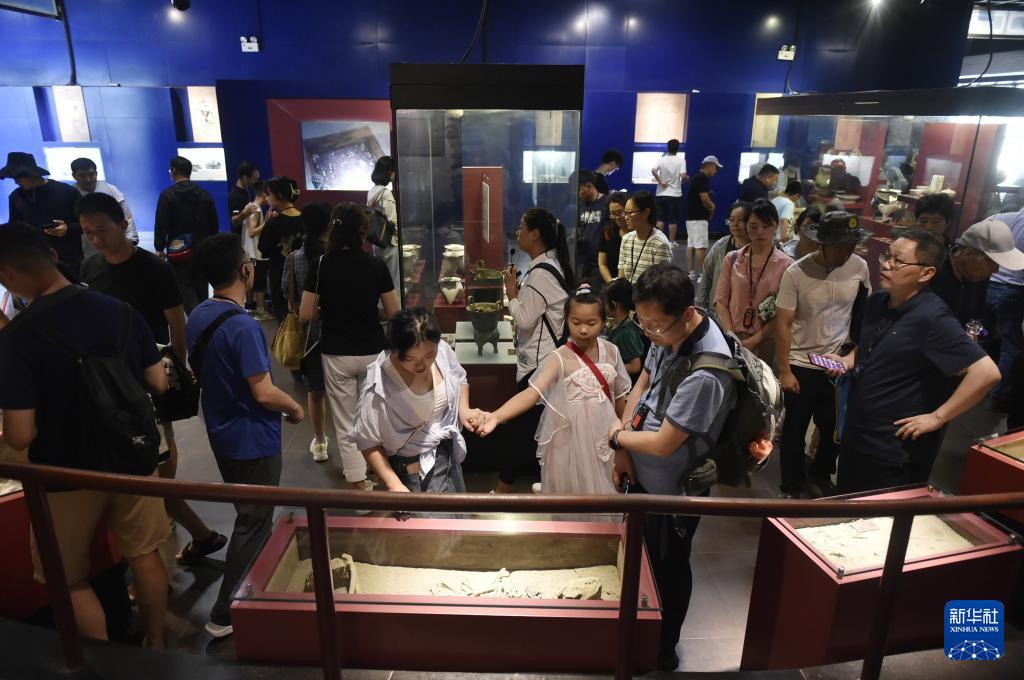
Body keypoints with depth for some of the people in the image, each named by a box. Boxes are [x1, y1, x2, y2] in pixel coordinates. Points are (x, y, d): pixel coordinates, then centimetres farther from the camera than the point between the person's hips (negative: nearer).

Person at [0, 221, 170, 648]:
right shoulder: (121, 311, -9)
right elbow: (159, 384, 0)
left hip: (68, 475, -4)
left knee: (70, 579, 19)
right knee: (145, 557, 21)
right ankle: (156, 647, 39)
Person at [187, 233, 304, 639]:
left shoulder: (198, 317, 0)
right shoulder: (242, 326, -27)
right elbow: (264, 393, -26)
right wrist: (295, 408, -8)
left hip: (222, 434, 9)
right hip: (253, 440, -9)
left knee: (251, 514, 26)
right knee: (253, 523, 6)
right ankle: (226, 615, 14)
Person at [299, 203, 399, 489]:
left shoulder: (321, 267, -9)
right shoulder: (376, 266, -9)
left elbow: (305, 315, -6)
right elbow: (392, 313, -4)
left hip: (336, 355, -1)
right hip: (373, 352, 1)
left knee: (346, 424, 11)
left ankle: (359, 480, 13)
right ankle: (370, 466, 40)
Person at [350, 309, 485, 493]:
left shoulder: (443, 350, -17)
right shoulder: (379, 388, -32)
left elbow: (459, 378, 6)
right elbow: (368, 442, -18)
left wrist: (464, 409, -10)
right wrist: (393, 484, -25)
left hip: (451, 455, 6)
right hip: (415, 469, -6)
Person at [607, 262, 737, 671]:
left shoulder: (706, 374, -37)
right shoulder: (669, 332, -12)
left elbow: (662, 444, -30)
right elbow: (643, 383, 2)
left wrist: (617, 436, -11)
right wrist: (623, 451, -4)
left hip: (673, 488, -8)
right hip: (643, 473, 8)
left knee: (668, 567, 17)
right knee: (641, 556, 27)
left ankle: (663, 650, 45)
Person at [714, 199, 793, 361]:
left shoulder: (786, 264, -3)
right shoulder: (732, 259, 3)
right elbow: (720, 300, 1)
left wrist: (753, 341, -12)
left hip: (765, 342, -1)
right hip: (731, 339, 2)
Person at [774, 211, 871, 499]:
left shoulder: (860, 267, -7)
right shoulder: (796, 273, -17)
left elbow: (865, 314, 7)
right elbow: (783, 324, -12)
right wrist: (784, 371, -11)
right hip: (801, 366, -3)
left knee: (835, 428, 14)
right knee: (795, 428, 11)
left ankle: (821, 476, 40)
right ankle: (791, 486, 30)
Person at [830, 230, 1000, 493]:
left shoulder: (931, 318, -21)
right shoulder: (876, 302, 4)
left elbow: (987, 372, -27)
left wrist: (937, 417, -22)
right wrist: (848, 360, 3)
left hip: (896, 450, -8)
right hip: (854, 435, 8)